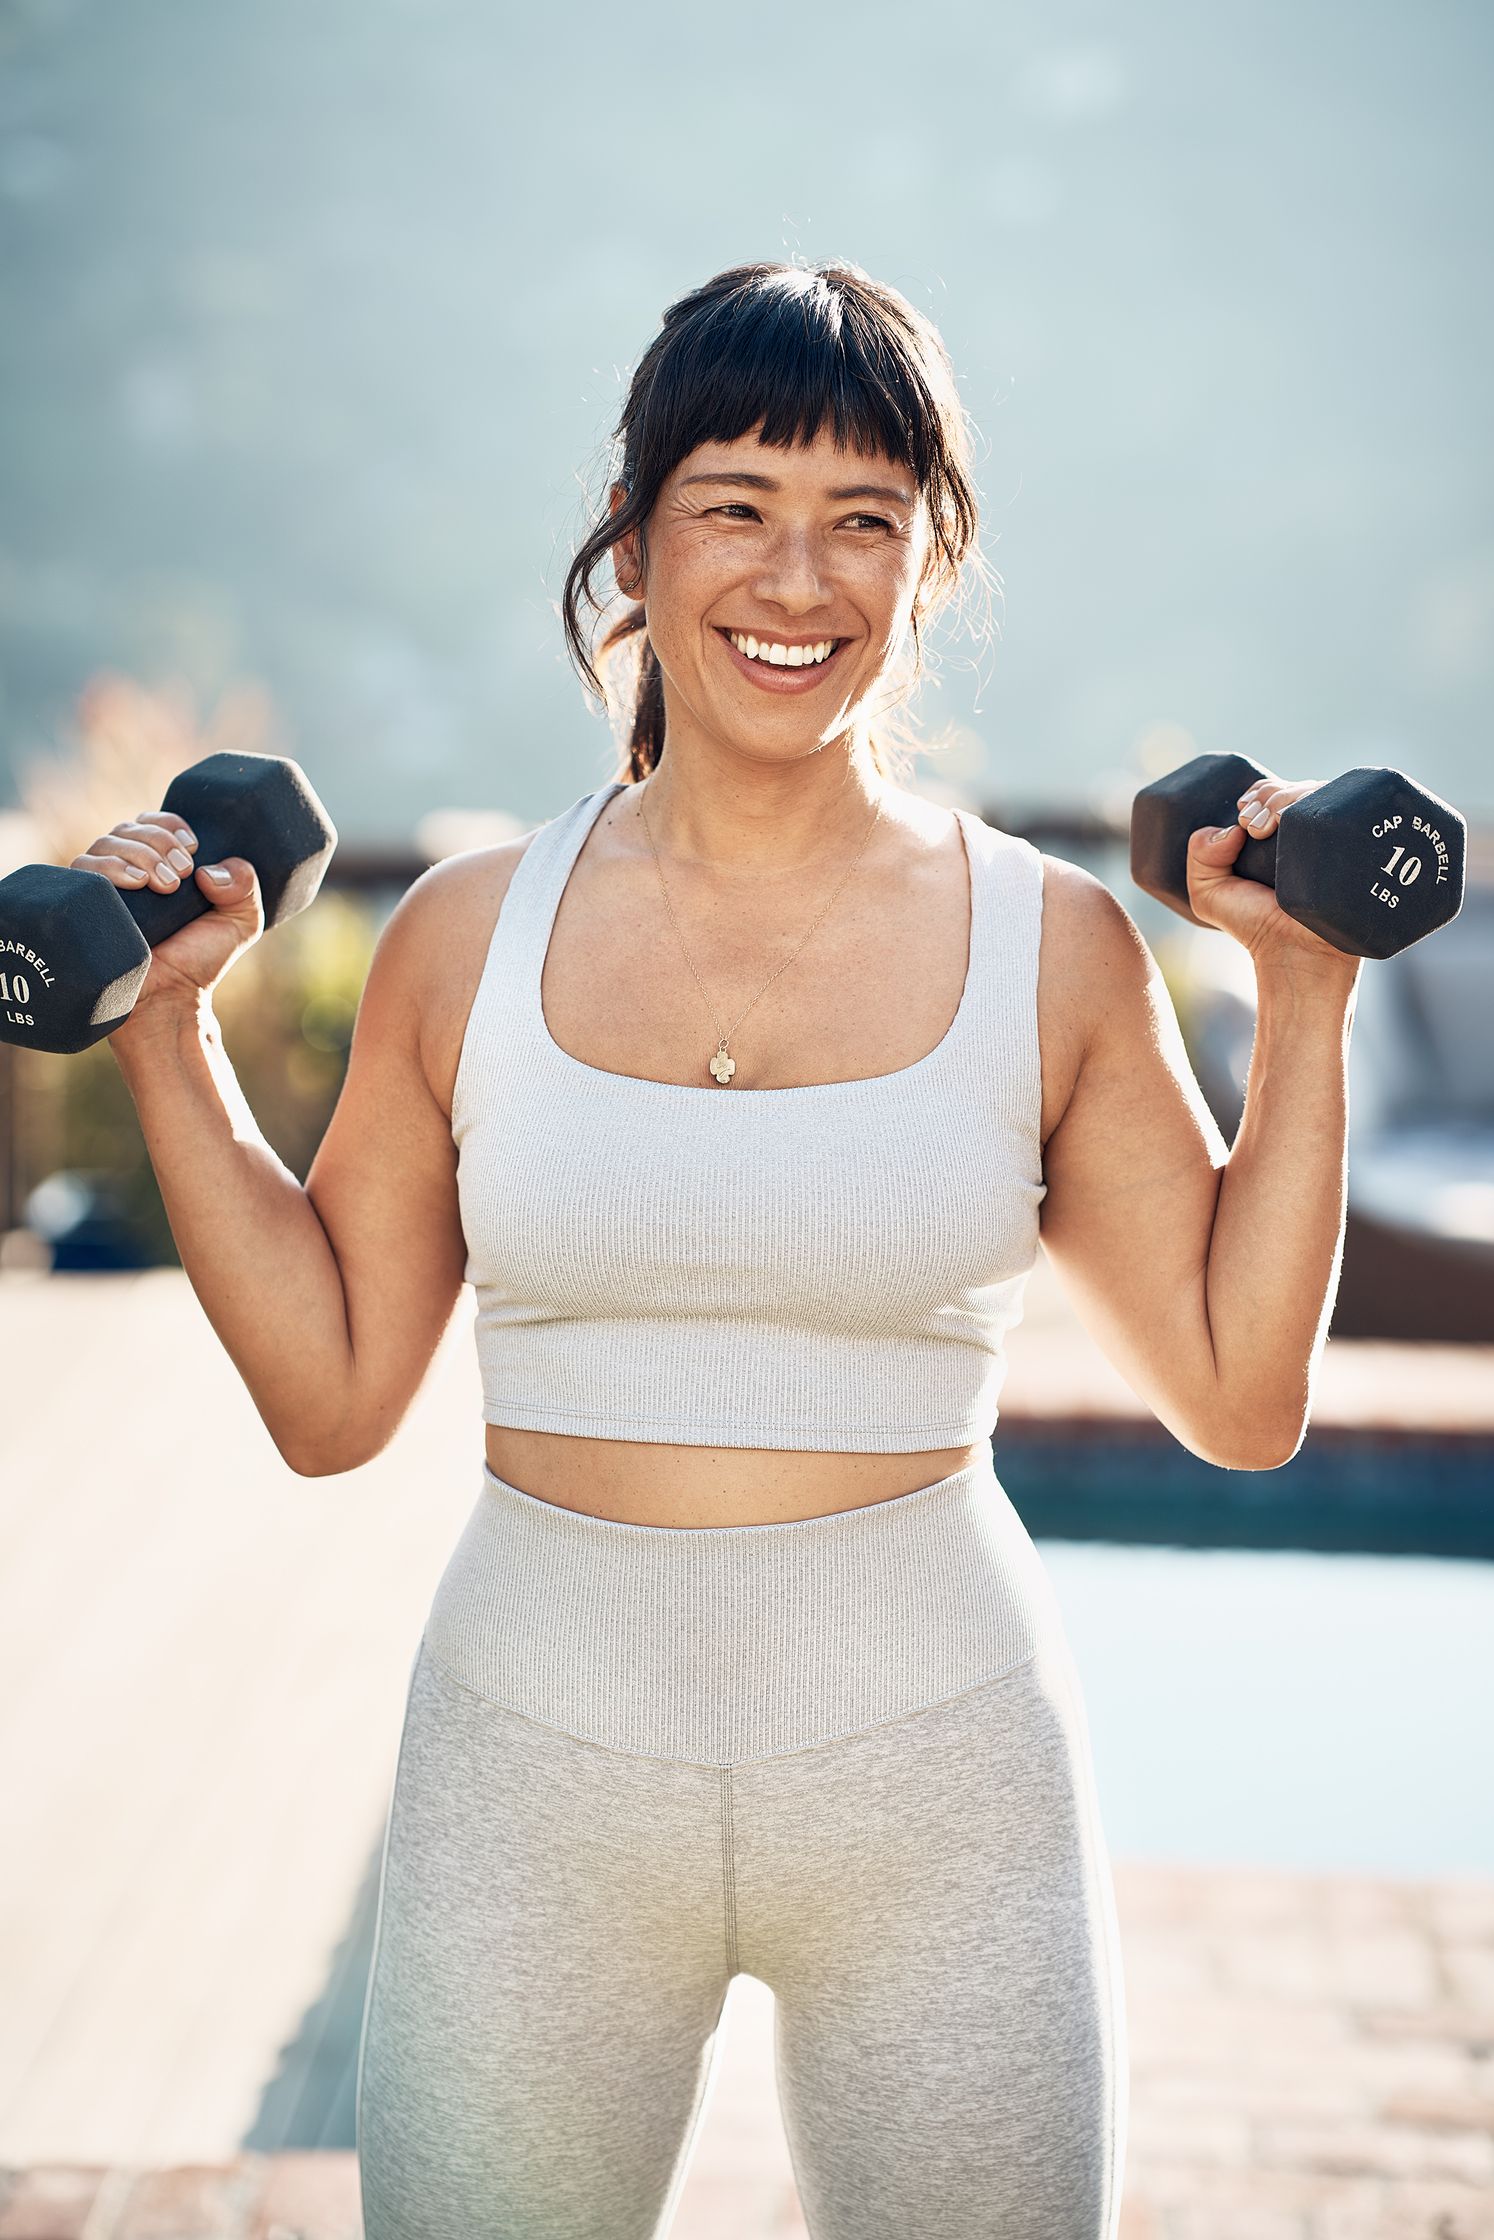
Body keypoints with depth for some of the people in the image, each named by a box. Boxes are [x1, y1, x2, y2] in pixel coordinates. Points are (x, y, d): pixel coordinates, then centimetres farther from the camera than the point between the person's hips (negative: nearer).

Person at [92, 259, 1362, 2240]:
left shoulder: (1053, 947, -1)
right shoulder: (465, 940, 1)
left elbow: (1240, 1397, 2)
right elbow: (329, 1397, 4)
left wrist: (1306, 1004, -3)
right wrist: (170, 1032, 1)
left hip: (939, 1775, 0)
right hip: (536, 1776, 1)